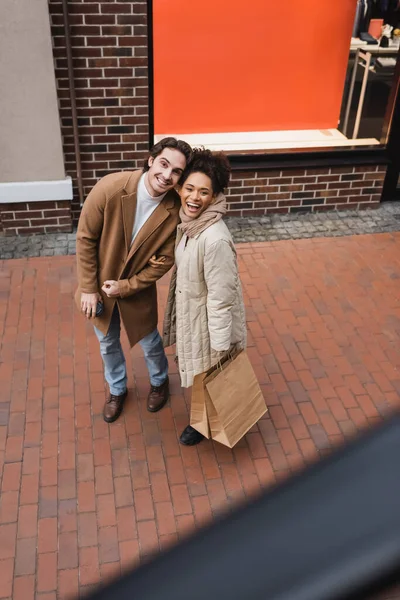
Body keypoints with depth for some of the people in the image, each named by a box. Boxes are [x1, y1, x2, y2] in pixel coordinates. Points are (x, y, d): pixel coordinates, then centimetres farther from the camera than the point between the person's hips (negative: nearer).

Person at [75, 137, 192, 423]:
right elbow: (85, 238, -17)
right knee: (108, 344, 21)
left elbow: (166, 259, -13)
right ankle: (117, 390, 49)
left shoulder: (176, 210, -23)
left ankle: (159, 382, 52)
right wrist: (88, 288, -13)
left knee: (150, 342, 20)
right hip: (99, 284, 1)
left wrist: (127, 287, -18)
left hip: (138, 288, 0)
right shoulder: (110, 188, -27)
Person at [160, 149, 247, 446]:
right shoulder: (190, 222, -8)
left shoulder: (215, 239, -35)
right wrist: (166, 260, -3)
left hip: (210, 320, -8)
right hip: (191, 311, 8)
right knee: (200, 373, 30)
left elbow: (220, 297, -28)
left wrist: (220, 347, -21)